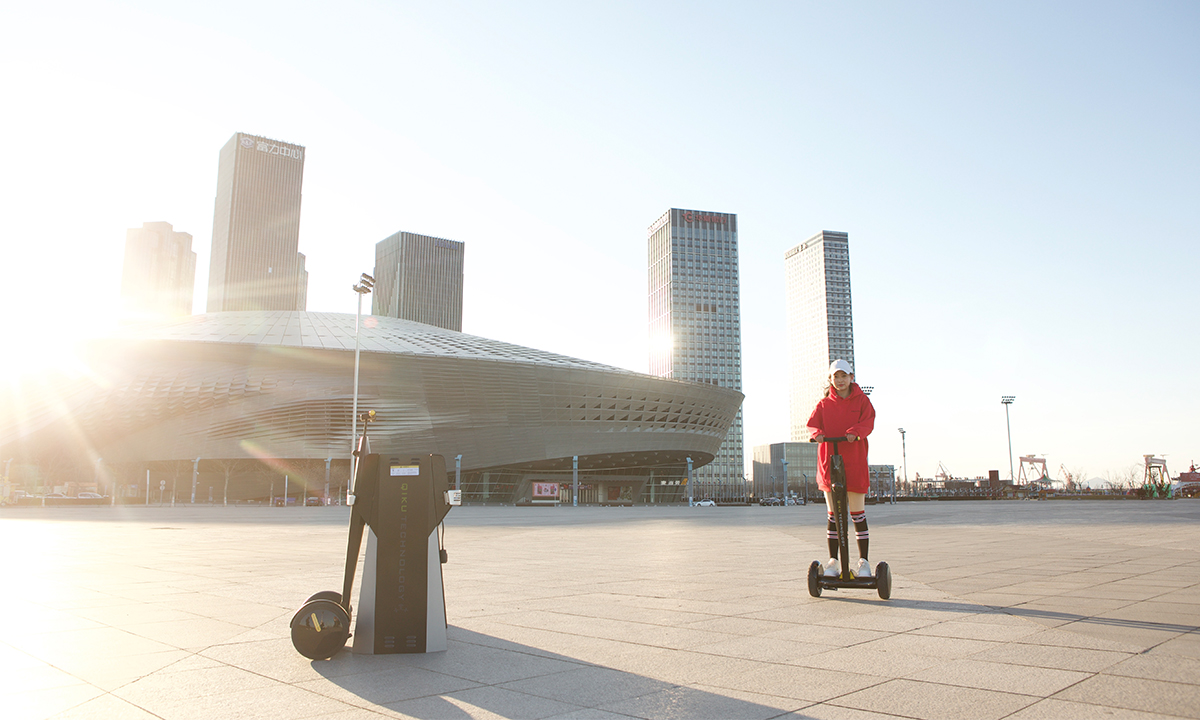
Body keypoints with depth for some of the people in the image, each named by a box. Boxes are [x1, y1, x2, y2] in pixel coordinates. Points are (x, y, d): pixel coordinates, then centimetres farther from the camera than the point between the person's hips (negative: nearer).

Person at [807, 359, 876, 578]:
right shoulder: (824, 404, 12)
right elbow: (813, 422, 0)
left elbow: (868, 422, -7)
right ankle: (833, 560, 14)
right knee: (833, 514, 6)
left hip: (855, 461, -2)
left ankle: (863, 561, 11)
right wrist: (817, 433, -23)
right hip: (829, 461, 2)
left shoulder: (861, 400, 8)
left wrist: (855, 431, -29)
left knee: (857, 513, 0)